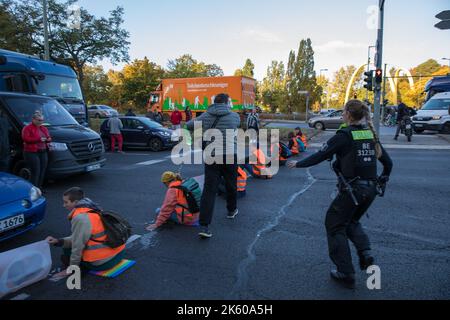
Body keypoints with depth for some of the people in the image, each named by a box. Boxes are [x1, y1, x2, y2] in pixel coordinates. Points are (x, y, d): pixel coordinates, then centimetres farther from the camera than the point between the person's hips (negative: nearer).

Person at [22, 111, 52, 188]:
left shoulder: (44, 128, 19)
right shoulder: (27, 128, -2)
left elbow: (48, 137, 24)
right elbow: (26, 139, -14)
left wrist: (48, 139, -1)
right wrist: (39, 139, -20)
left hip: (43, 152, 7)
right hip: (32, 153, -7)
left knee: (43, 171, 5)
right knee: (36, 172, -12)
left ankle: (39, 187, 14)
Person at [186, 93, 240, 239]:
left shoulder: (206, 116, 4)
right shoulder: (234, 116, 0)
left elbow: (189, 125, 9)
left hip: (211, 156, 1)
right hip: (229, 155, -1)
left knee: (209, 190, -2)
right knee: (231, 185, 21)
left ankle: (204, 225, -8)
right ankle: (232, 210, 42)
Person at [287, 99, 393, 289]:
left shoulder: (344, 135, -12)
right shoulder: (371, 134, 7)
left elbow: (321, 155, -11)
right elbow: (388, 162, 11)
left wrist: (298, 164, 1)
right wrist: (383, 179, 28)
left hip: (351, 189, -7)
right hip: (370, 190, 7)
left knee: (335, 225, 10)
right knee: (352, 221, 29)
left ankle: (346, 274, 11)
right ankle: (365, 253, 8)